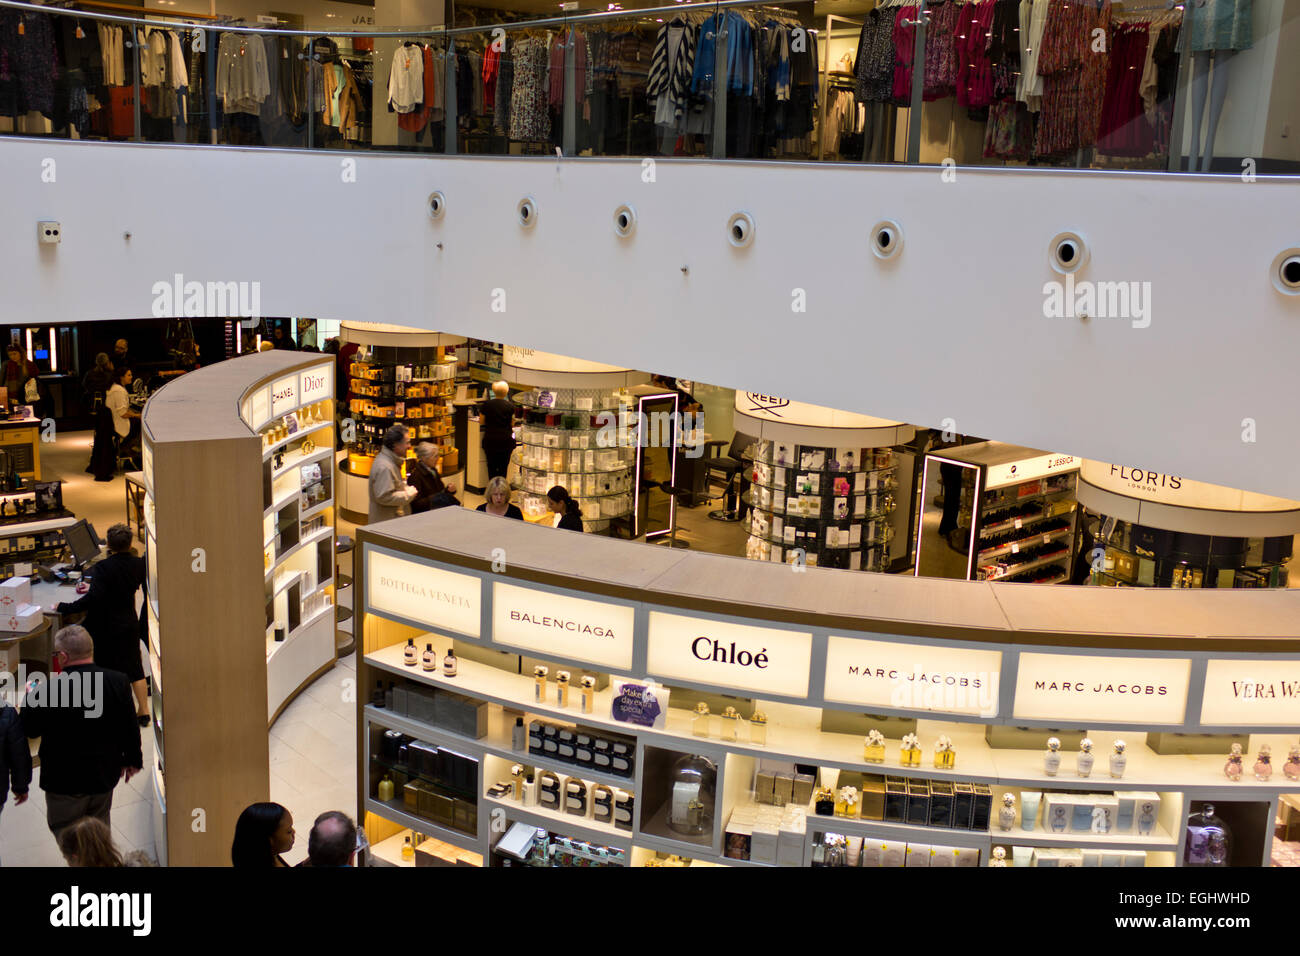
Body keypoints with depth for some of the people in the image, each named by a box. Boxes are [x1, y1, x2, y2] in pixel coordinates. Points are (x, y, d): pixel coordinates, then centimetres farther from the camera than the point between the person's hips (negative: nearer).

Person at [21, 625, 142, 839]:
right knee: (100, 827, 25)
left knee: (64, 831, 13)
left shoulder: (48, 690, -24)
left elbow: (31, 730, -6)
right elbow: (131, 728, -1)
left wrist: (30, 697, 12)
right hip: (105, 775, 4)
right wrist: (133, 760, 15)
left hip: (64, 781, -4)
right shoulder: (118, 682, -12)